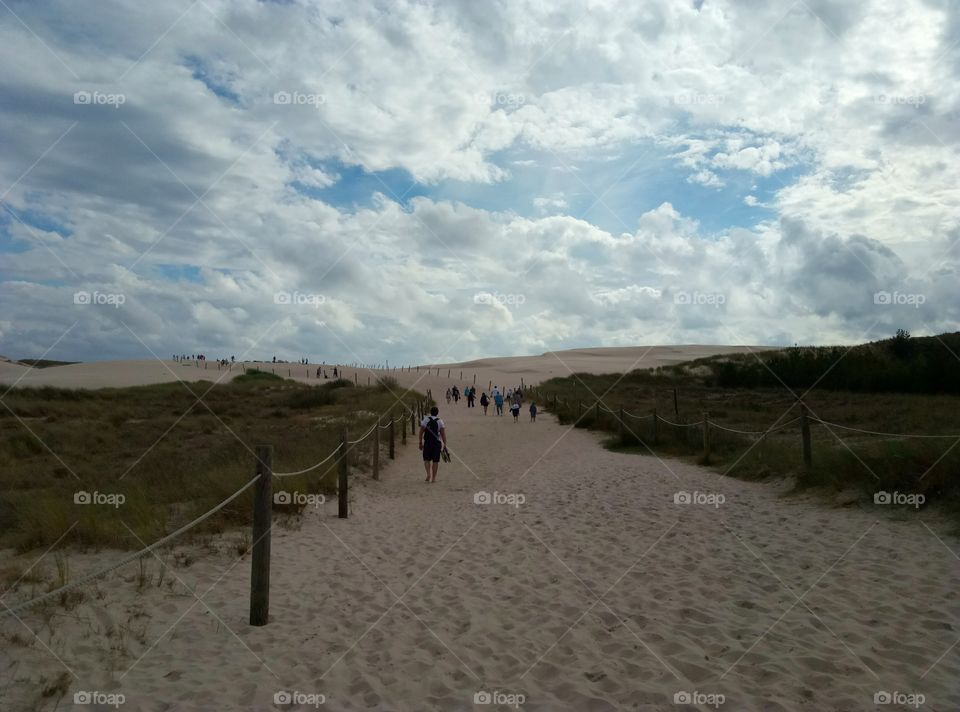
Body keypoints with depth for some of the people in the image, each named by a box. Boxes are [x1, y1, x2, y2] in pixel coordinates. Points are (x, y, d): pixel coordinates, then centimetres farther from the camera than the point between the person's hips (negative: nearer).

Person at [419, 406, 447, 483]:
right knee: (435, 460, 6)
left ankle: (428, 474, -7)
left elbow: (421, 432, -3)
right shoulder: (440, 421, 0)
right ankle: (434, 477, 9)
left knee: (426, 459, 12)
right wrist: (444, 444, -2)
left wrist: (420, 443, 3)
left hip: (427, 443, 0)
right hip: (437, 443, 0)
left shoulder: (425, 420, 0)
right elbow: (443, 434, -5)